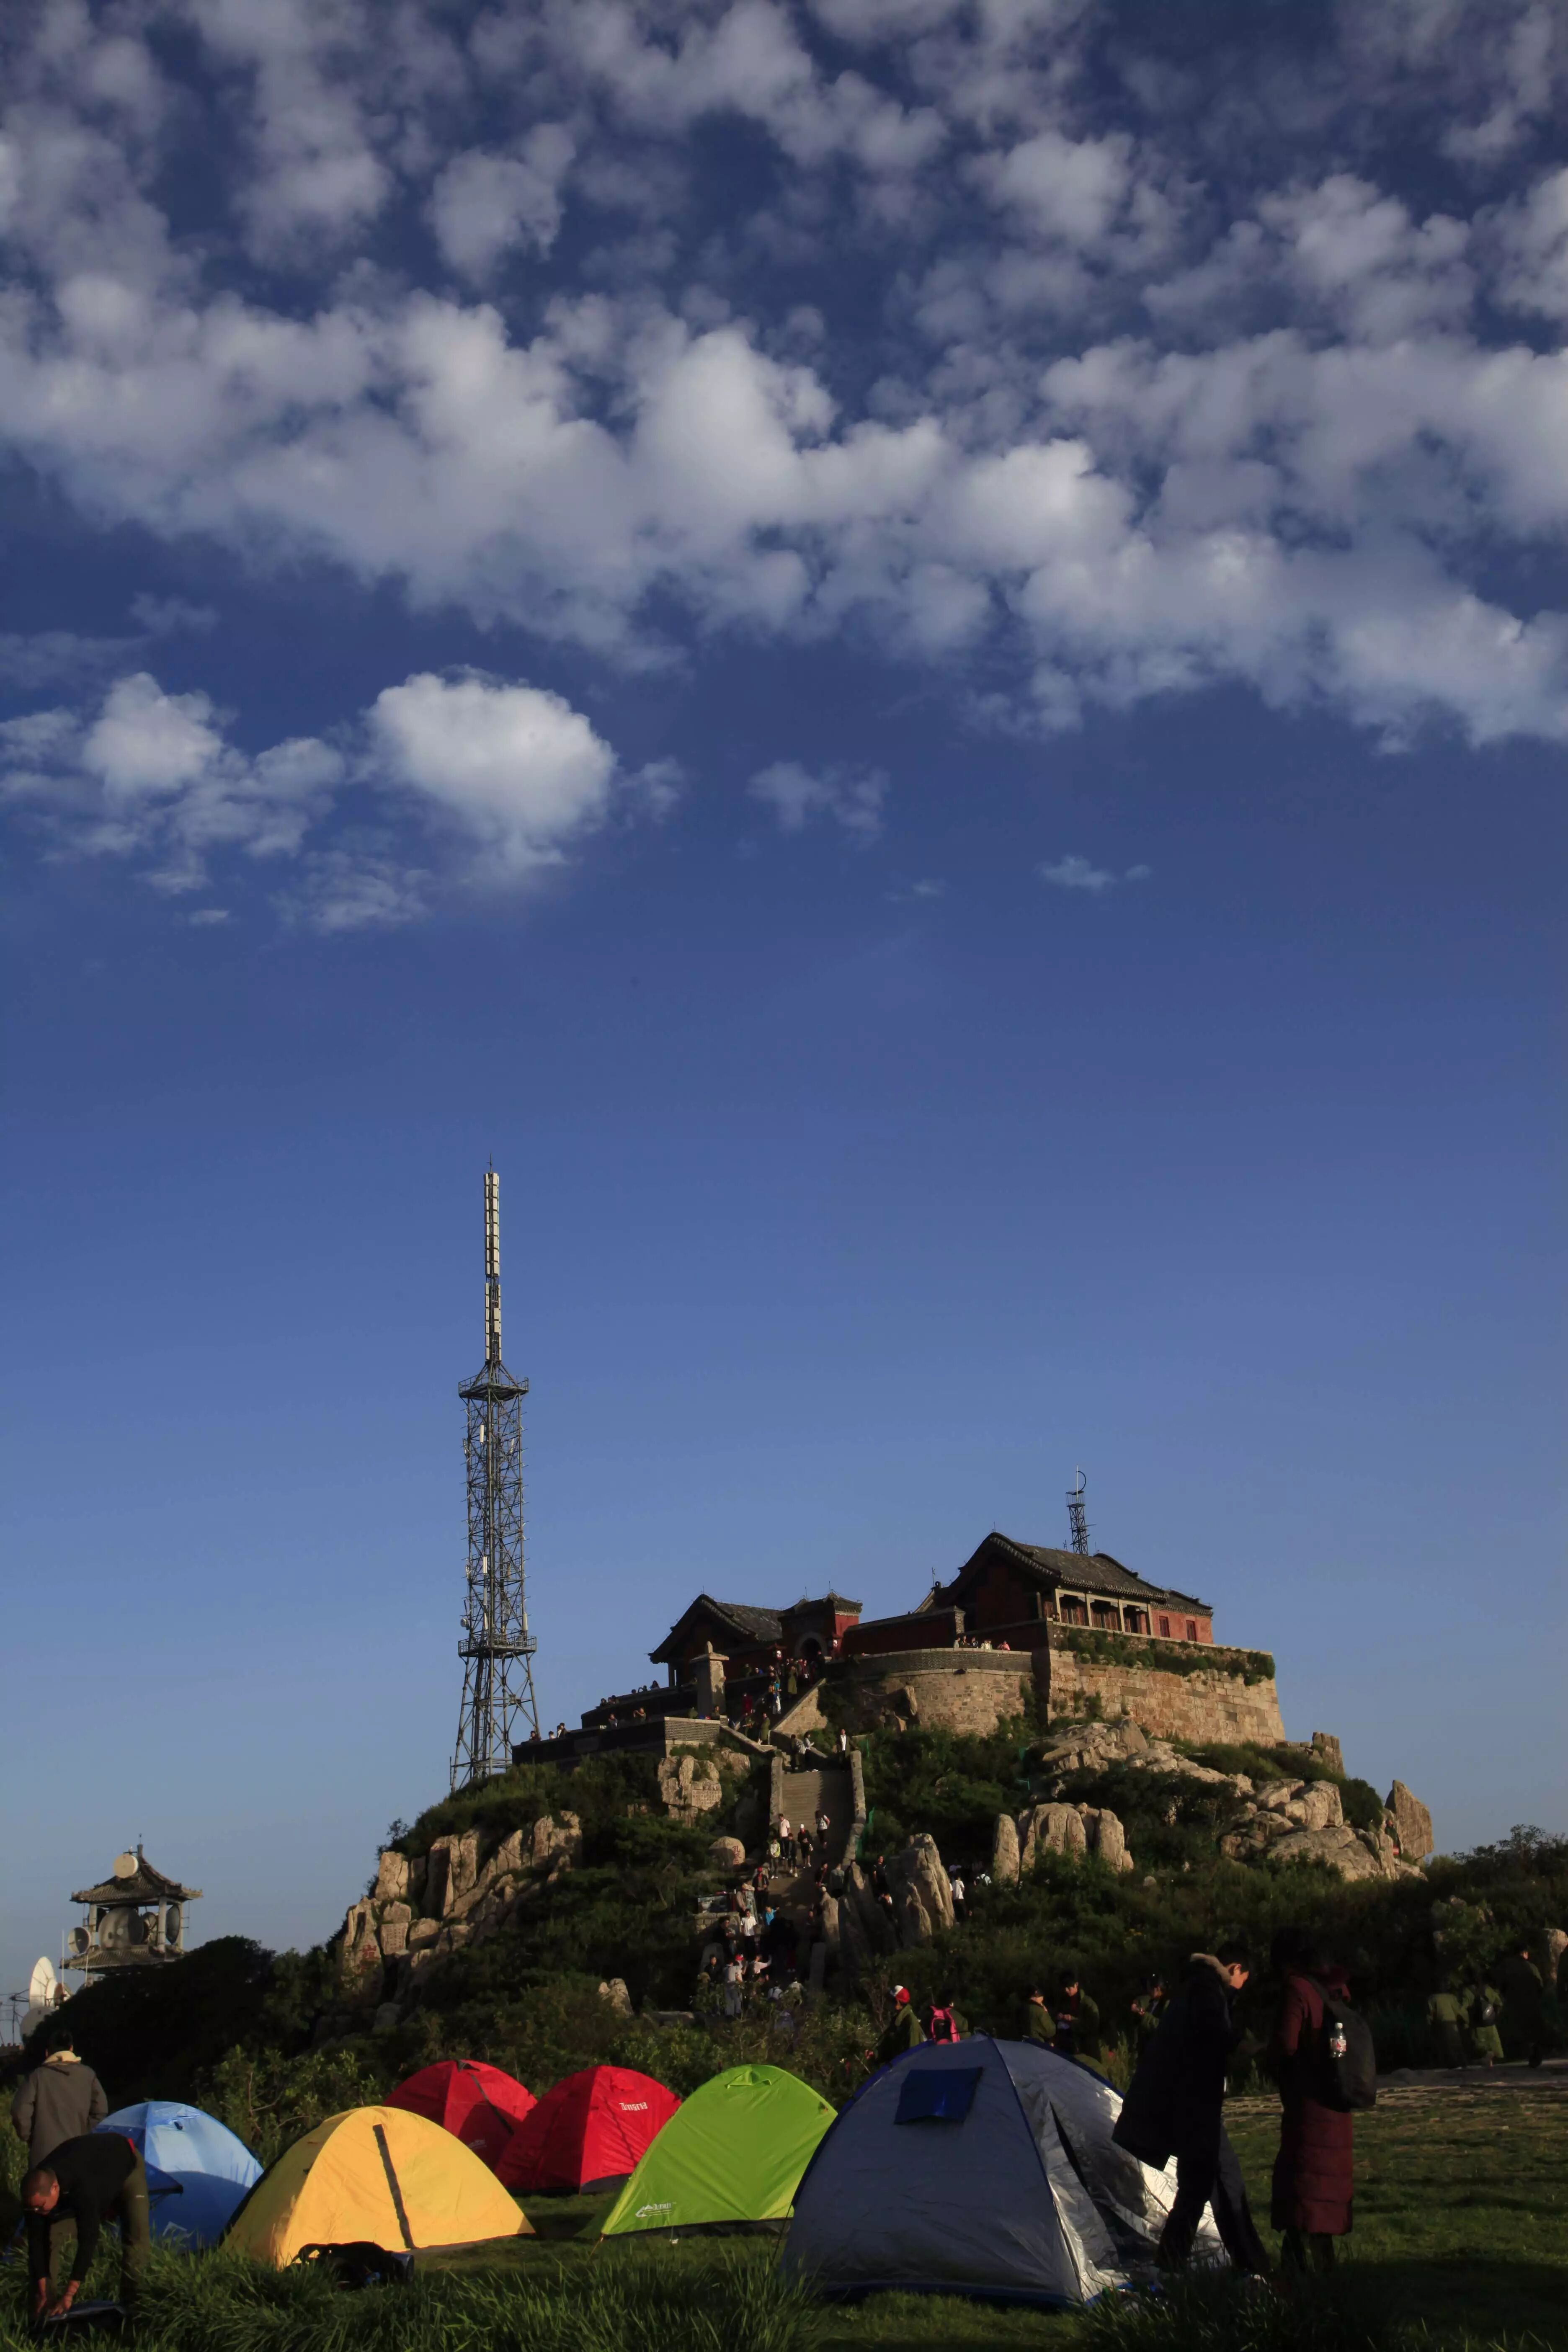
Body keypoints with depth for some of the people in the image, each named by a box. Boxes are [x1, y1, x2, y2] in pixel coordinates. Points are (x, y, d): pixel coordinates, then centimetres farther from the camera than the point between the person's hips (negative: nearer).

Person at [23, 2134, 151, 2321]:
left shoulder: (84, 2188, -50)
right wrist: (43, 2293, -21)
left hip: (125, 2163, -5)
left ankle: (130, 2303, -4)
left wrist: (69, 2294, -42)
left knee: (135, 2237, -17)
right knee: (49, 2234, -8)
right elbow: (37, 2242, -23)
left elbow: (88, 2241, -45)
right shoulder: (37, 2192, -32)